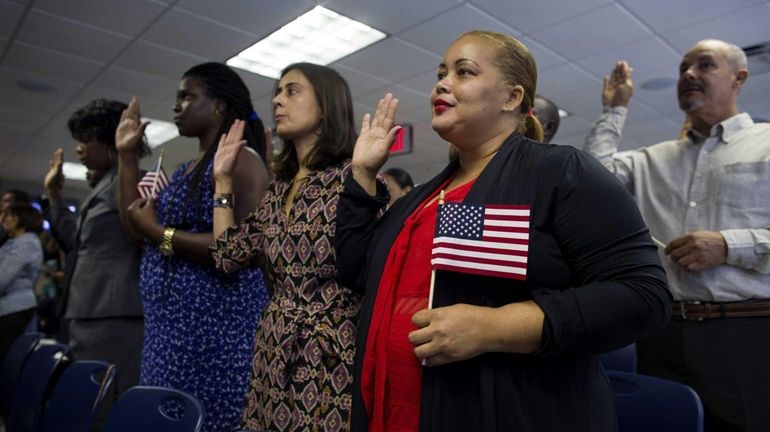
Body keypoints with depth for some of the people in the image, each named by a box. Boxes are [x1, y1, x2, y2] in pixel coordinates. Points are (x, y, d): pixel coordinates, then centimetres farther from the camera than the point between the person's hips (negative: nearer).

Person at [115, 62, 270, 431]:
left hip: (214, 320, -9)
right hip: (171, 322, 9)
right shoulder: (187, 169, 16)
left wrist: (159, 233, -14)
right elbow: (136, 228, 14)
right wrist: (126, 155, 13)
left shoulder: (240, 159, -12)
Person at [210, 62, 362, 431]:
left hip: (332, 356, -7)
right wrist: (222, 179, 15)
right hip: (276, 353, 7)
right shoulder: (279, 188, 12)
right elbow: (228, 257, 13)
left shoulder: (353, 176, -10)